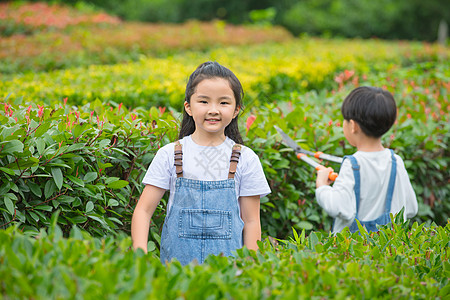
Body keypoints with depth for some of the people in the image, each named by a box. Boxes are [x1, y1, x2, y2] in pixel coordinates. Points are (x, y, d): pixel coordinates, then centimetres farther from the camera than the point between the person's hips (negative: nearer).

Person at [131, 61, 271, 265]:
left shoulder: (245, 159, 1)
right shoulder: (169, 155, 0)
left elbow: (251, 221, 5)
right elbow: (143, 210, 1)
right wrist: (140, 256, -13)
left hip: (229, 261, 0)